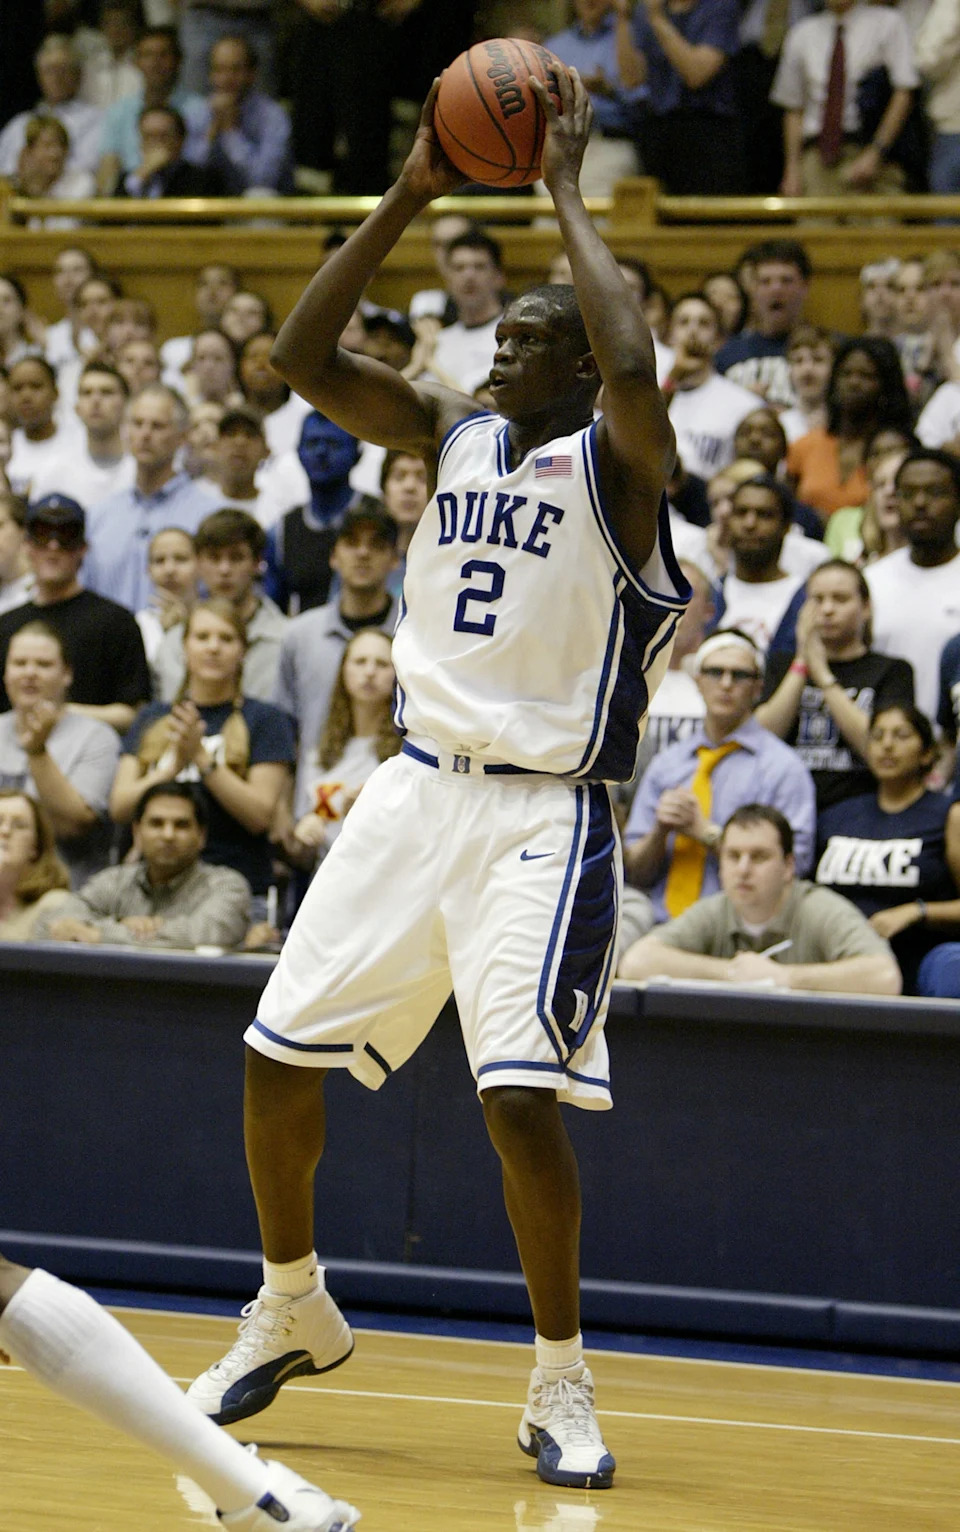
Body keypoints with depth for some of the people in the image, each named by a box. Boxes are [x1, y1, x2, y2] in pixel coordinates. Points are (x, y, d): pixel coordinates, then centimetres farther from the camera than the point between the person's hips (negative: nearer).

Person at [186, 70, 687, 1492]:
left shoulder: (616, 459, -8)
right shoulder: (452, 432, 9)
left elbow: (633, 363, -31)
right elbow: (303, 356, -1)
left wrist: (565, 189, -21)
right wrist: (409, 196, -8)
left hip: (544, 815, -6)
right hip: (416, 789, 6)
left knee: (523, 1094, -16)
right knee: (280, 1051, 7)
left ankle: (562, 1386, -1)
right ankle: (293, 1312, 29)